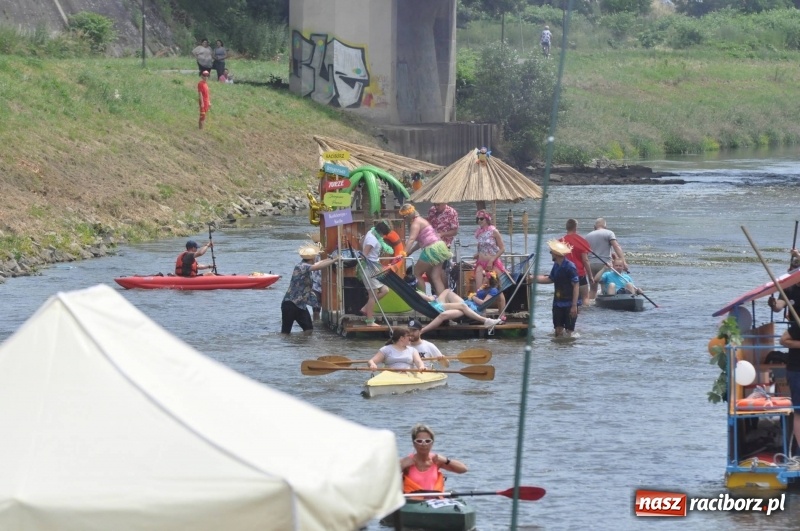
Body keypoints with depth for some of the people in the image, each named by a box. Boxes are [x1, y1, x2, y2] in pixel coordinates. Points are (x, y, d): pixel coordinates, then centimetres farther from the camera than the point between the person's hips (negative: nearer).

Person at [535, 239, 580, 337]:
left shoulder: (570, 267, -18)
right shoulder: (556, 266, 7)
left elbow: (576, 286, -20)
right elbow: (550, 279, 23)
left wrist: (574, 305, -22)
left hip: (569, 303, -8)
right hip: (558, 302, 8)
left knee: (569, 331, -3)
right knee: (558, 329, 8)